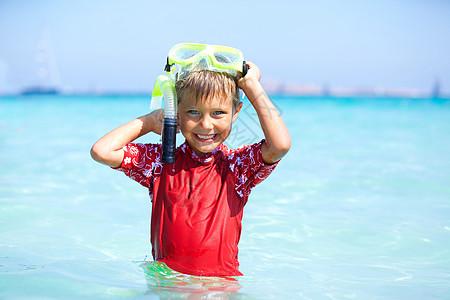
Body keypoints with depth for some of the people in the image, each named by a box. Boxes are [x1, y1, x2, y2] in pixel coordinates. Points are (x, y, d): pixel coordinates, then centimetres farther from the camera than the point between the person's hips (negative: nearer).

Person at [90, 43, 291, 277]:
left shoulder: (238, 166, 2)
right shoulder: (160, 162, 6)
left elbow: (280, 144, -17)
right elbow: (101, 151, -2)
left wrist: (251, 85, -5)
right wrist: (149, 122, 7)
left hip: (221, 284, -1)